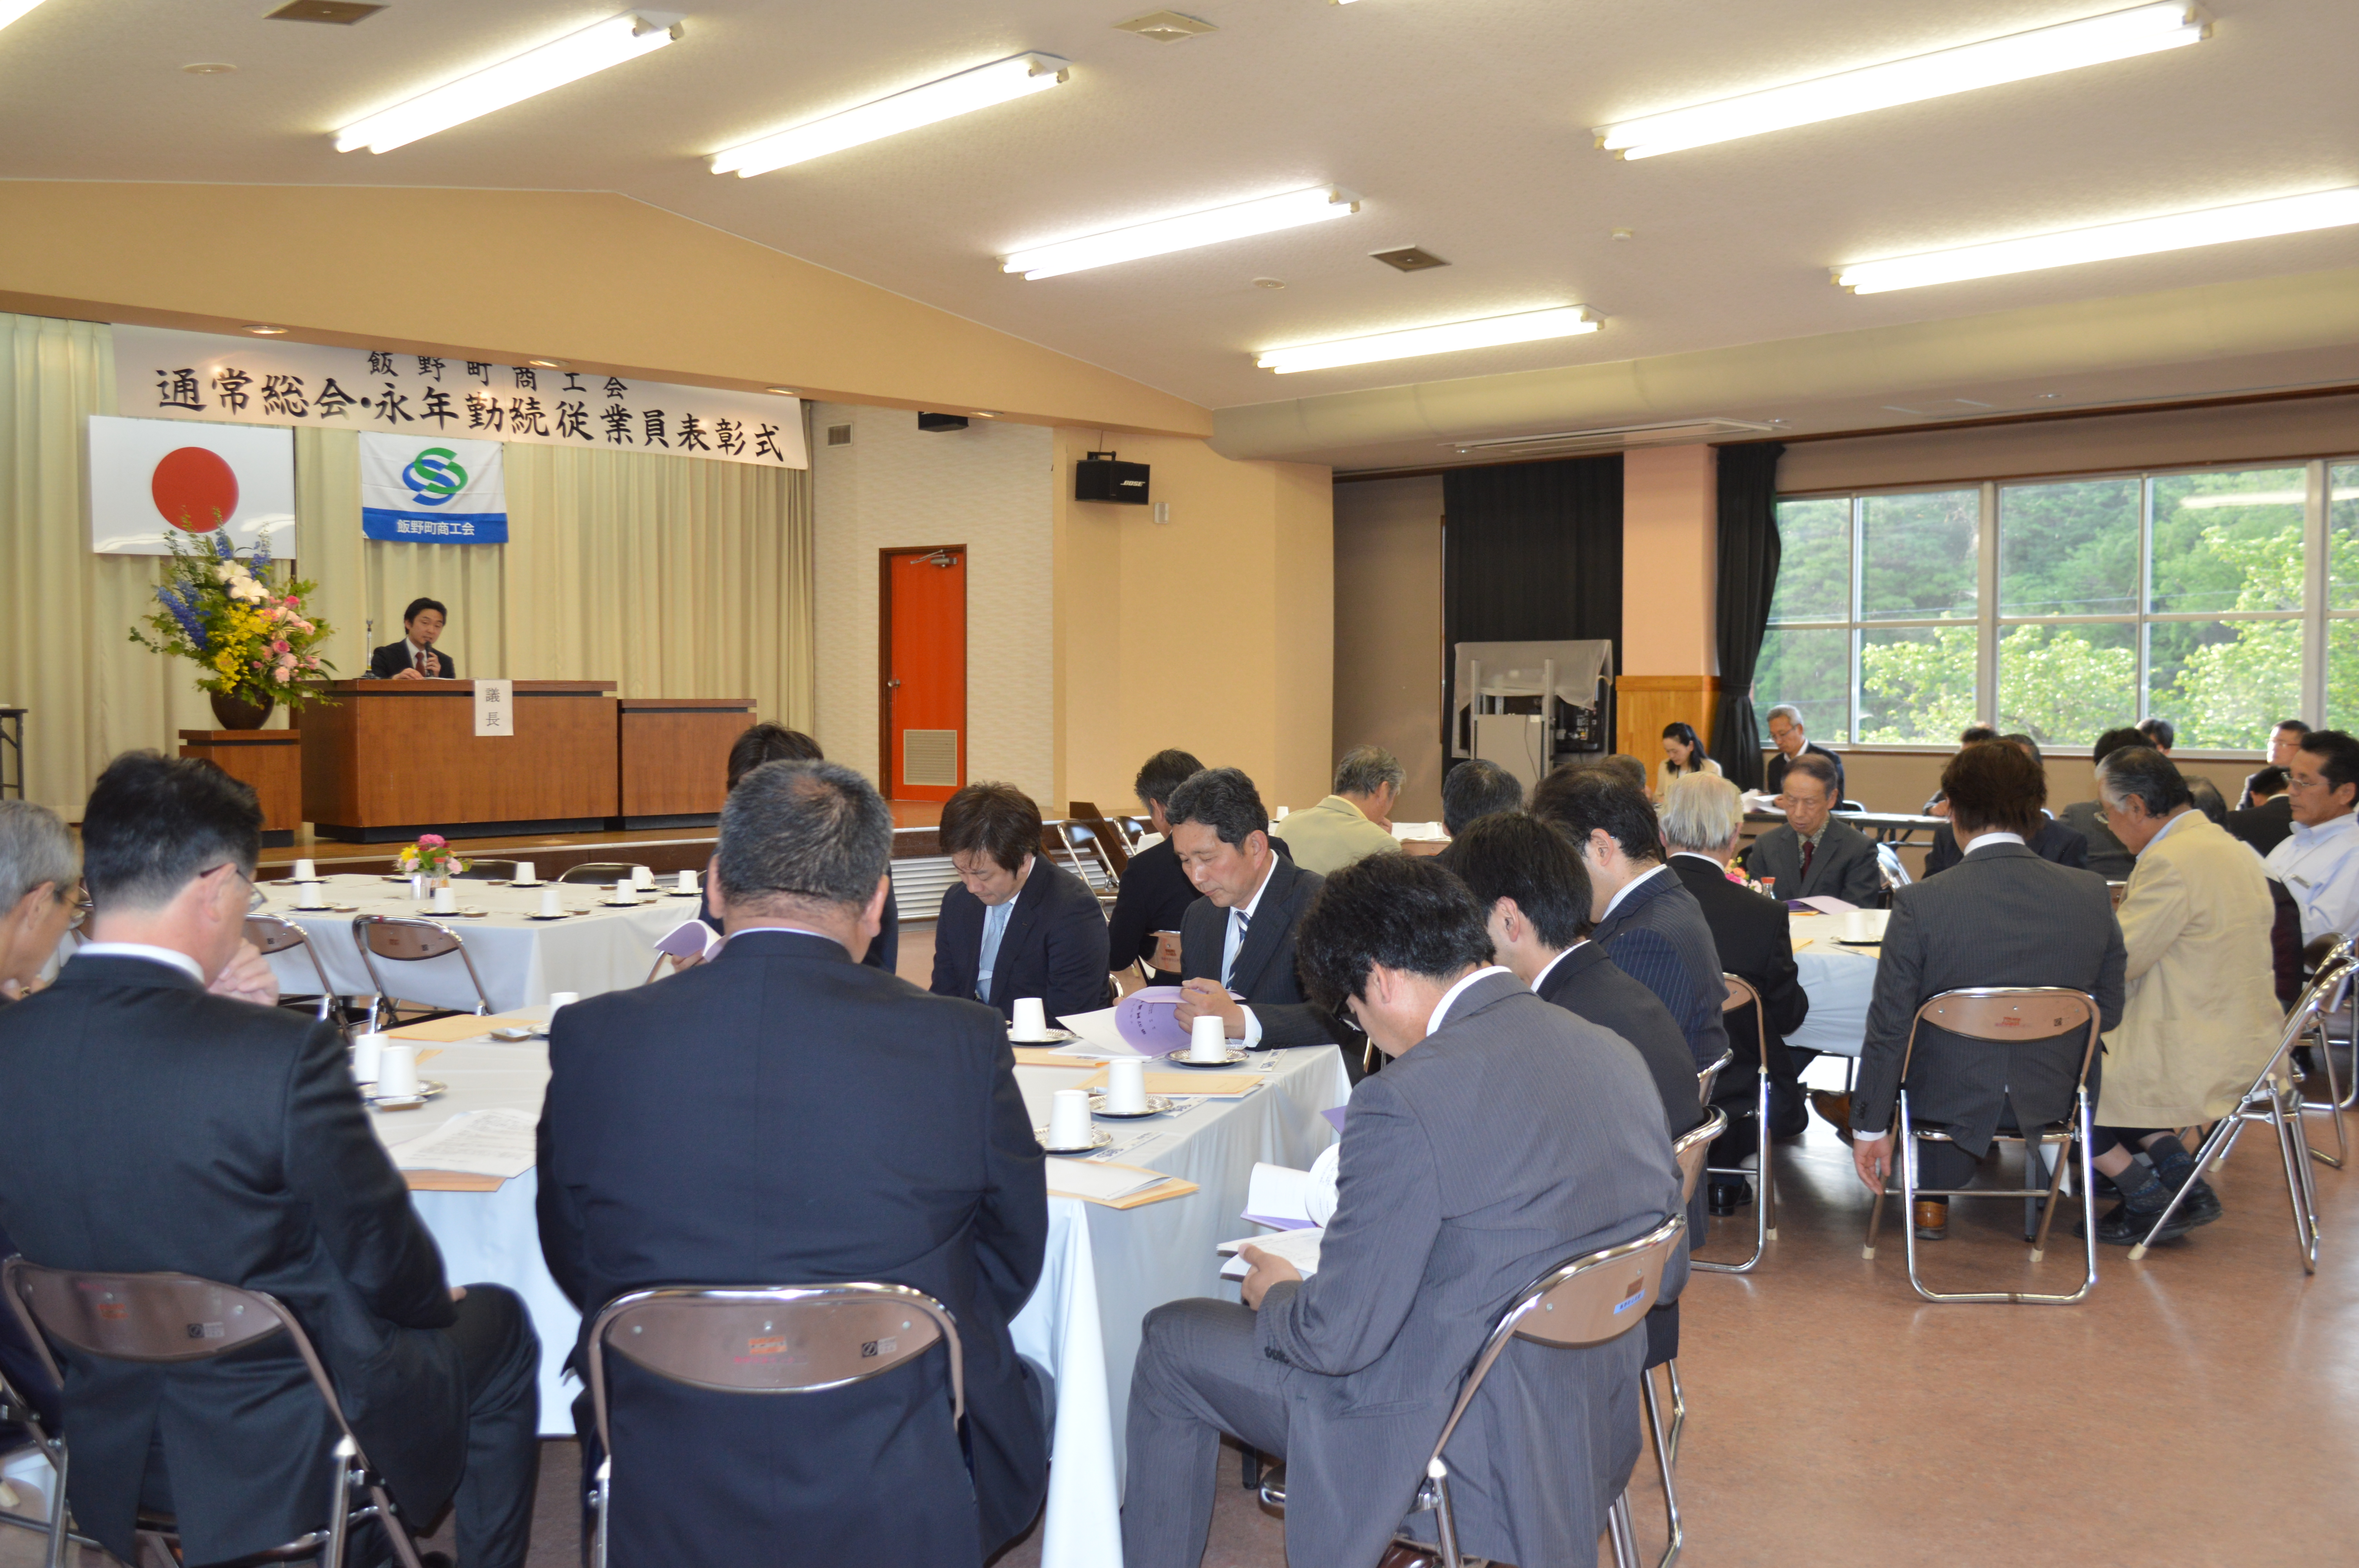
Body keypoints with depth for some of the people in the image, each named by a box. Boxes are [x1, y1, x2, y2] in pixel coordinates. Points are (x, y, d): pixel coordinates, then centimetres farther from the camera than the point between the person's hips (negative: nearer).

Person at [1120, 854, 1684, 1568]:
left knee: (1172, 1339, 12)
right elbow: (1666, 1273, 9)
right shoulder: (1619, 1057, -2)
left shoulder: (1407, 1099, -25)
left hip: (1468, 1454, -8)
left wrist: (1278, 1294, 2)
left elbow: (1337, 1337, -20)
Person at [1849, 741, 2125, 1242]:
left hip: (1949, 1101, -3)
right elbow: (2108, 1012, 1)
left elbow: (1890, 1027, -14)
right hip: (2055, 1099, 3)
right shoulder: (2092, 895, -11)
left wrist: (1870, 1128, -3)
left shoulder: (1919, 904, -21)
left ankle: (1931, 1197, 41)